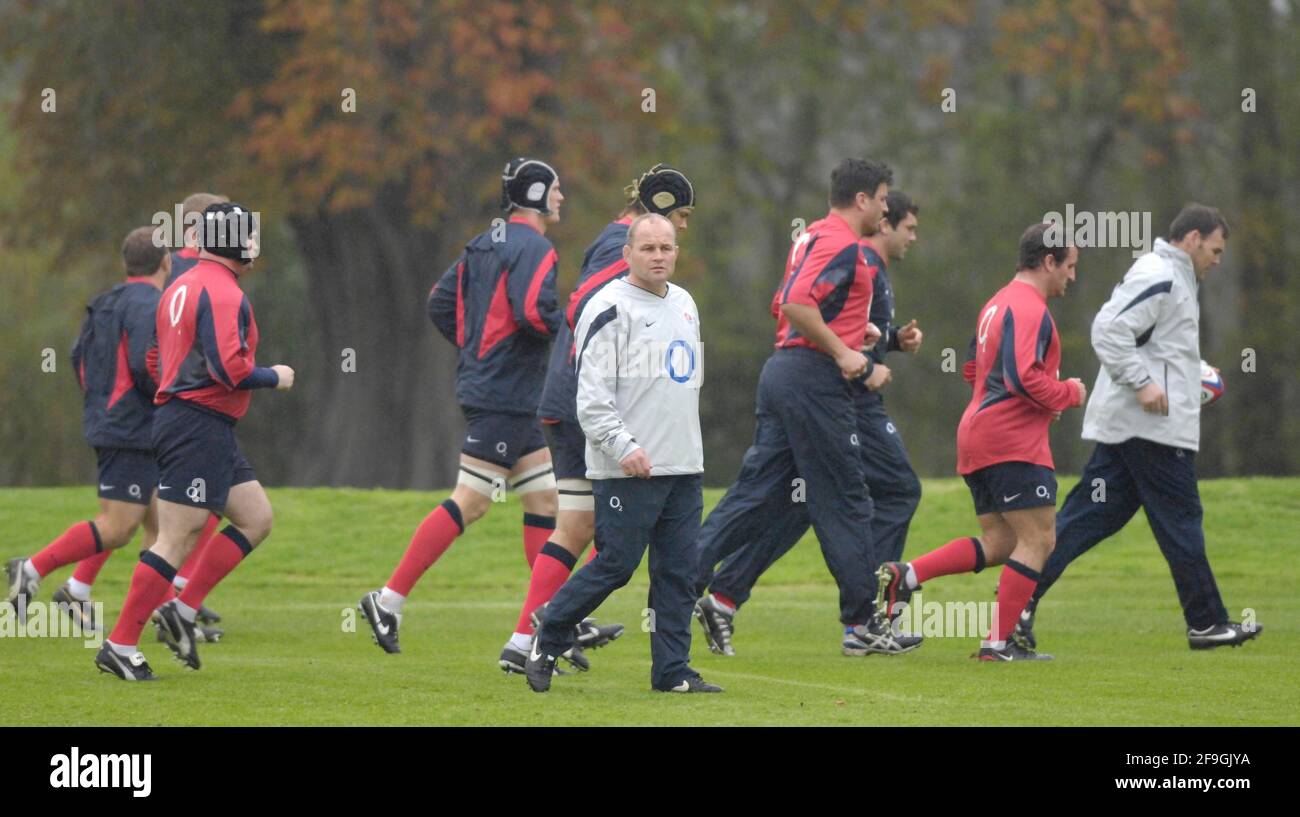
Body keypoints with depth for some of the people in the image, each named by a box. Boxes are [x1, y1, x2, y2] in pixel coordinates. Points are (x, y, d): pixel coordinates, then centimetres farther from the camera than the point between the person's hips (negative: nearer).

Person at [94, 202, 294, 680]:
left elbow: (162, 361, 22)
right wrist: (275, 378, -6)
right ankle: (120, 645, -6)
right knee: (178, 537, -8)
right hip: (200, 425, -10)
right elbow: (230, 367, -24)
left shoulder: (181, 287, 16)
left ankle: (183, 611, 8)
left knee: (256, 519, 12)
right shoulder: (223, 293, -15)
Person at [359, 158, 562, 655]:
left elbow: (440, 304, 14)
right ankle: (388, 601, -8)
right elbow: (534, 312, -26)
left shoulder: (484, 244, 15)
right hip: (504, 396, -10)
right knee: (469, 503, -9)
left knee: (545, 500, 11)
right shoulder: (533, 249, -13)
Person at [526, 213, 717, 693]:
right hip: (627, 471, -7)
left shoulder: (684, 305, 17)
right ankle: (546, 644, 8)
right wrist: (623, 447, -22)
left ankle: (672, 671, 7)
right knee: (616, 564, -7)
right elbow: (592, 394, -14)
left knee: (678, 571, 4)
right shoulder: (610, 310, -9)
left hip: (683, 467, 7)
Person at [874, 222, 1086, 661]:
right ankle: (999, 642, -8)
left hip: (978, 439, 10)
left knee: (998, 544, 11)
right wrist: (1069, 394, -7)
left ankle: (904, 575, -2)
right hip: (1013, 441, -10)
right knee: (1037, 539, -6)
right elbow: (1023, 377, -24)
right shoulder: (1028, 308, -12)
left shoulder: (999, 304, 21)